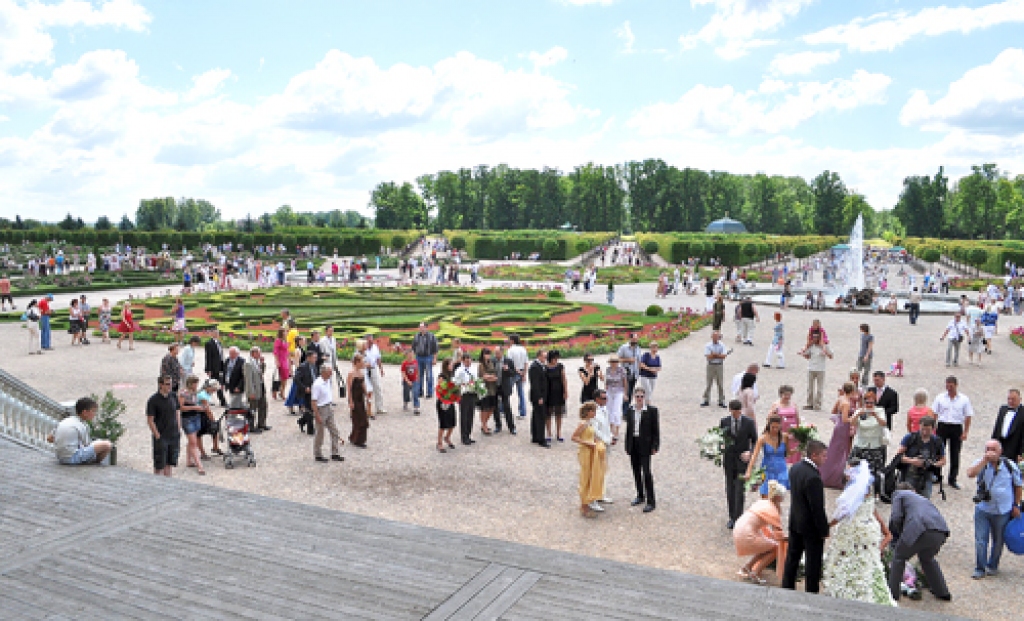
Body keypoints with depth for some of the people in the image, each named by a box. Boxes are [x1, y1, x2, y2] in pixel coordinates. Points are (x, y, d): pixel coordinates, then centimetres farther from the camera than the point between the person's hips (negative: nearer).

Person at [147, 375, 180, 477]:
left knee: (170, 463, 13)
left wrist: (178, 430, 7)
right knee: (159, 465, 2)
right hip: (161, 437, -5)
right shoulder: (153, 400, -10)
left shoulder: (173, 397, 6)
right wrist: (157, 435, -13)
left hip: (174, 437, 5)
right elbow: (150, 420, -10)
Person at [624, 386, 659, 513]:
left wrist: (655, 446, -9)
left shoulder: (652, 410, -6)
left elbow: (655, 429, -5)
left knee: (646, 472, -7)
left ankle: (651, 501, -1)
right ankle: (640, 496, 28)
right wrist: (627, 446, 9)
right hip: (633, 444, 5)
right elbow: (628, 429, 10)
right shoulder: (630, 410, 6)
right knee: (636, 472, 13)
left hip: (645, 444, -5)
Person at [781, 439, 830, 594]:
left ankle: (787, 588, 32)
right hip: (811, 526, -8)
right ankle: (811, 592, 20)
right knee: (813, 563, 9)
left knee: (792, 558, 20)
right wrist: (824, 530, -13)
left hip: (795, 522, 8)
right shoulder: (813, 477, -29)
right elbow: (818, 508, -24)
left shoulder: (794, 469, -2)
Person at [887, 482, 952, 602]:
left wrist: (900, 534, 21)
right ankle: (942, 592, 36)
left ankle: (892, 593, 14)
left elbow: (896, 518, 4)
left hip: (921, 529, -7)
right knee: (927, 558, 33)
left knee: (899, 557, 13)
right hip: (941, 532, 7)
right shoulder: (922, 498, 38)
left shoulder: (899, 494, 19)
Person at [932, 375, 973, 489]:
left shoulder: (964, 399, 3)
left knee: (955, 454, 5)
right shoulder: (940, 398, 4)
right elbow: (934, 414, 5)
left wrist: (965, 432, -4)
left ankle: (952, 480, 15)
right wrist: (933, 429, -2)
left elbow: (968, 416, 3)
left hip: (957, 428, 0)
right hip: (942, 426, 0)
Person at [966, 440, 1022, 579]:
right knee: (980, 540, 1)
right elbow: (970, 473, -28)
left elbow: (1018, 486, 6)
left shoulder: (1010, 465, -8)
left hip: (1003, 511, 0)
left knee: (998, 541, 15)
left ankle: (992, 566, 34)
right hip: (982, 509, 0)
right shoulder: (982, 463, -8)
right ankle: (979, 569, 14)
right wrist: (985, 460, -29)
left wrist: (1016, 505, 6)